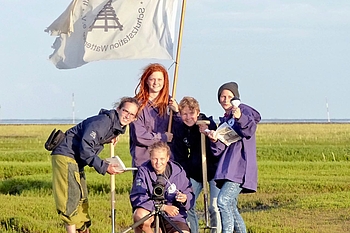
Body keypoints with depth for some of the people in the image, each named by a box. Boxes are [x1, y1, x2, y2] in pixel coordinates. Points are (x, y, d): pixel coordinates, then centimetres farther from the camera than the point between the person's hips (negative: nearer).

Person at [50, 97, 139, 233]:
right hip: (65, 155, -10)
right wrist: (104, 167, -29)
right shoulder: (103, 122, -22)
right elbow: (85, 148, -28)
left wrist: (110, 139, 7)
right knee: (71, 196, -15)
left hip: (77, 160, 10)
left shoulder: (119, 127, 8)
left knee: (81, 198, 16)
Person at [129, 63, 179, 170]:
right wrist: (163, 137, -4)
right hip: (143, 160, -4)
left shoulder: (168, 102, 10)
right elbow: (138, 136, -11)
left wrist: (176, 112, -4)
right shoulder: (139, 104, -6)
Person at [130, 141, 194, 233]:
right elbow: (136, 197, -20)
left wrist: (185, 199, -26)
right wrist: (163, 207, -27)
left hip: (173, 217, 1)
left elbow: (190, 195, 1)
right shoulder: (143, 171, -10)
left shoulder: (178, 171, -4)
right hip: (150, 213, -1)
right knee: (140, 216, -36)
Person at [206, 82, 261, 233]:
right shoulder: (224, 121, 22)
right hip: (228, 169, 8)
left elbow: (250, 131, -20)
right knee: (230, 207, 8)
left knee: (223, 200, -22)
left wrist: (240, 118, -38)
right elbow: (219, 151, 13)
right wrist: (215, 140, -8)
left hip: (241, 168, -8)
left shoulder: (244, 110, 2)